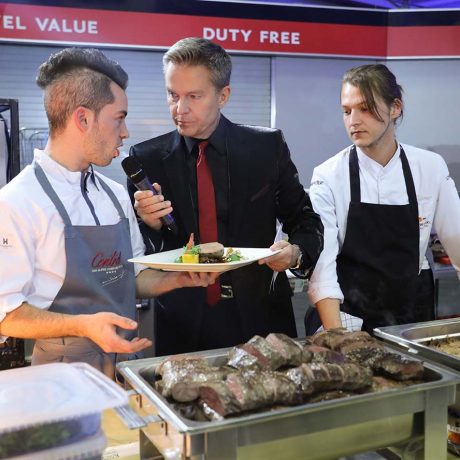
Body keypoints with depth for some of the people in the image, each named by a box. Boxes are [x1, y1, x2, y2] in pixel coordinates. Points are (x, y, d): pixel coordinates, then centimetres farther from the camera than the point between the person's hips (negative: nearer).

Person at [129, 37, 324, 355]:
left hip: (261, 318, 1)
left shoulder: (268, 146, -2)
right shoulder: (147, 158, -2)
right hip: (182, 326, 0)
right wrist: (150, 224, -20)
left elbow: (306, 222, 4)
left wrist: (296, 252, -17)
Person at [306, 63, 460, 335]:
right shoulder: (328, 176, -12)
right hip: (349, 315, -2)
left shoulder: (431, 168, -5)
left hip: (412, 314, 3)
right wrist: (336, 337, -26)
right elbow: (323, 264, -17)